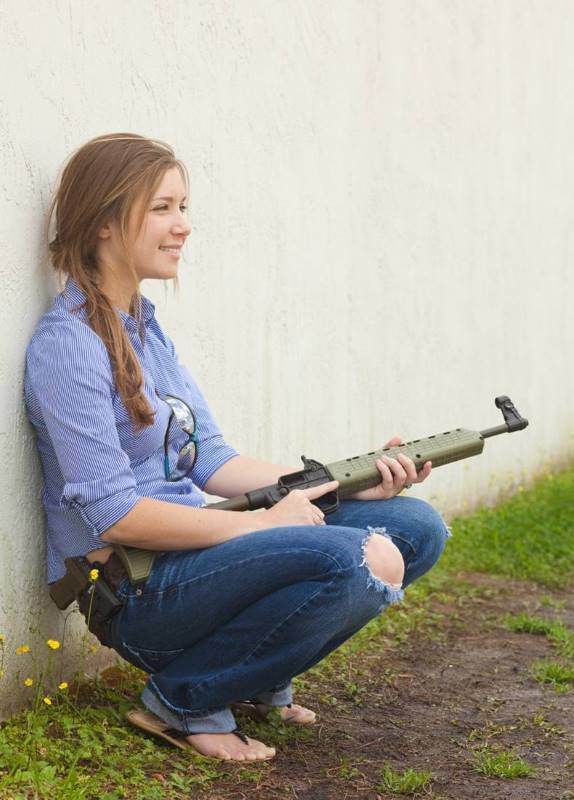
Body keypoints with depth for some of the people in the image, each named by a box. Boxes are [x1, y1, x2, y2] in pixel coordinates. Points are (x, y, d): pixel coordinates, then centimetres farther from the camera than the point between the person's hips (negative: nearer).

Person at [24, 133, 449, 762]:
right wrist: (266, 522, -15)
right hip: (133, 592, -9)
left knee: (416, 527, 1)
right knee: (353, 559, -29)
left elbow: (210, 462, 11)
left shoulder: (145, 328, 14)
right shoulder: (68, 344, -14)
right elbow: (113, 516, -20)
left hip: (188, 551, 9)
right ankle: (181, 701, -9)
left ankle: (254, 676, 11)